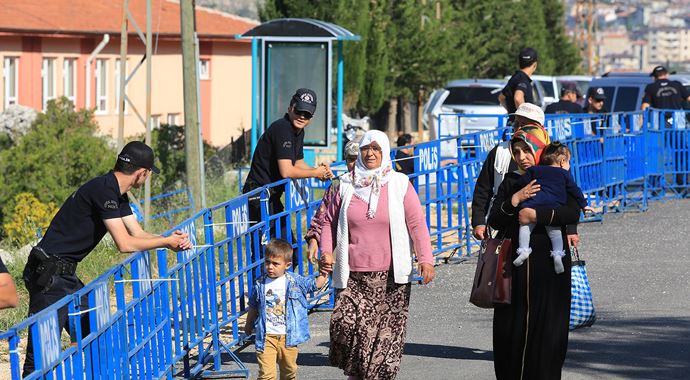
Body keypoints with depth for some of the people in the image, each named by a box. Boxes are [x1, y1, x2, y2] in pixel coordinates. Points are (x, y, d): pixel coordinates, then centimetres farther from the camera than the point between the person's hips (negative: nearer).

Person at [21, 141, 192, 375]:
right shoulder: (103, 189, -17)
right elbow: (125, 244, -18)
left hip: (66, 276, 11)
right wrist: (166, 242, -6)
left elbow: (138, 234, 18)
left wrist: (171, 240, 0)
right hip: (49, 275, -11)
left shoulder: (117, 195, 15)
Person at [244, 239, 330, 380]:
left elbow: (317, 284, 7)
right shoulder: (260, 284, -1)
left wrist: (324, 273, -11)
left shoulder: (296, 281, -2)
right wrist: (249, 325, 24)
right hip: (266, 337, -1)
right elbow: (253, 307, 13)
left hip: (288, 337, 1)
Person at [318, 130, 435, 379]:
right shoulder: (347, 185, 8)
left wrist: (425, 259, -9)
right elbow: (330, 222, 14)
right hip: (353, 275, 1)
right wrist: (326, 251, -3)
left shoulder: (399, 185, 3)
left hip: (390, 276, -1)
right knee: (345, 323, -13)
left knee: (386, 332, -5)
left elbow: (417, 223, 0)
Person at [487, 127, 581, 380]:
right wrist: (514, 201, -15)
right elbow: (493, 221, 0)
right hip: (516, 266, 3)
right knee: (510, 327, 0)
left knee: (547, 328, -5)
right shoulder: (511, 183, 12)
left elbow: (573, 214, -15)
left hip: (550, 266, -3)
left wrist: (537, 215, -22)